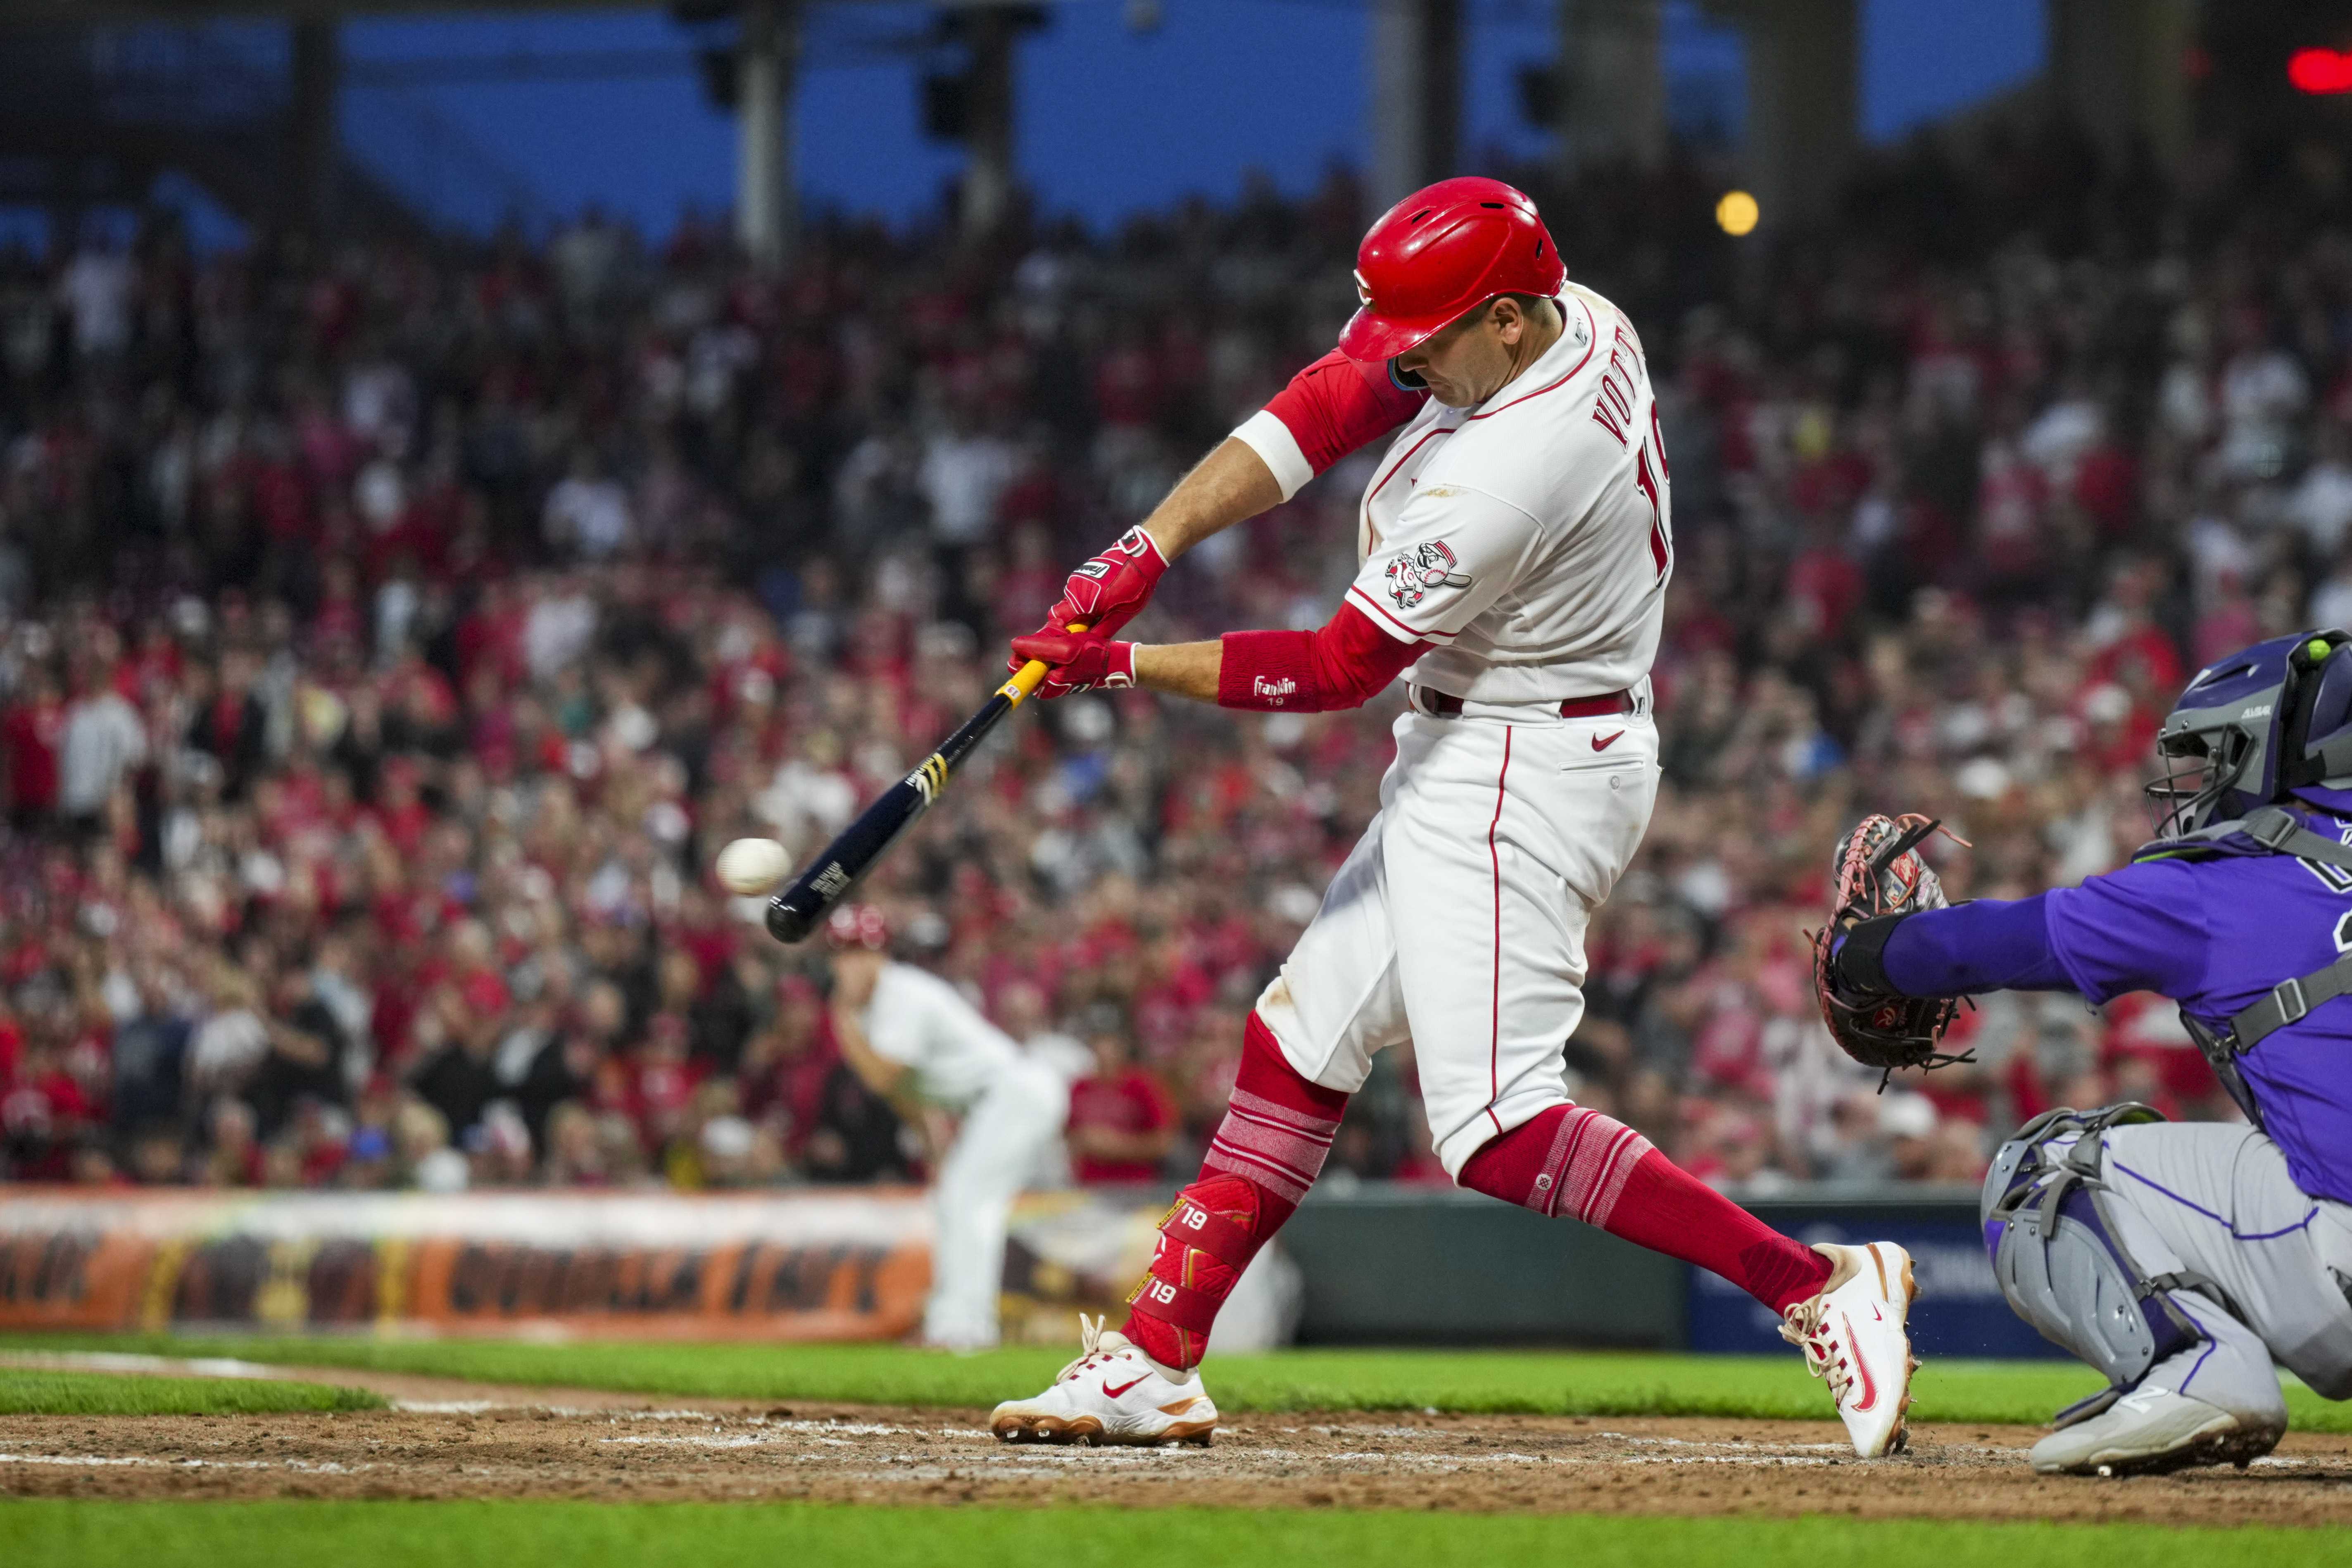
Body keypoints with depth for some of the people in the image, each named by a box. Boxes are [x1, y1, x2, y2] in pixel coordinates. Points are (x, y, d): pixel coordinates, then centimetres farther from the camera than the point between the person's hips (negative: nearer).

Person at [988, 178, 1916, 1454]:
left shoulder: (1507, 474, -29)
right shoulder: (1571, 318, -2)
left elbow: (1341, 669, -20)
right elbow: (1321, 411, 0)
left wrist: (1126, 667, -12)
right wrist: (1149, 547, -9)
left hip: (1517, 781, -11)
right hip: (1465, 765, 11)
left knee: (1496, 1131, -14)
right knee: (1300, 1042, 13)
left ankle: (1817, 1283, -14)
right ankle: (1154, 1361, 18)